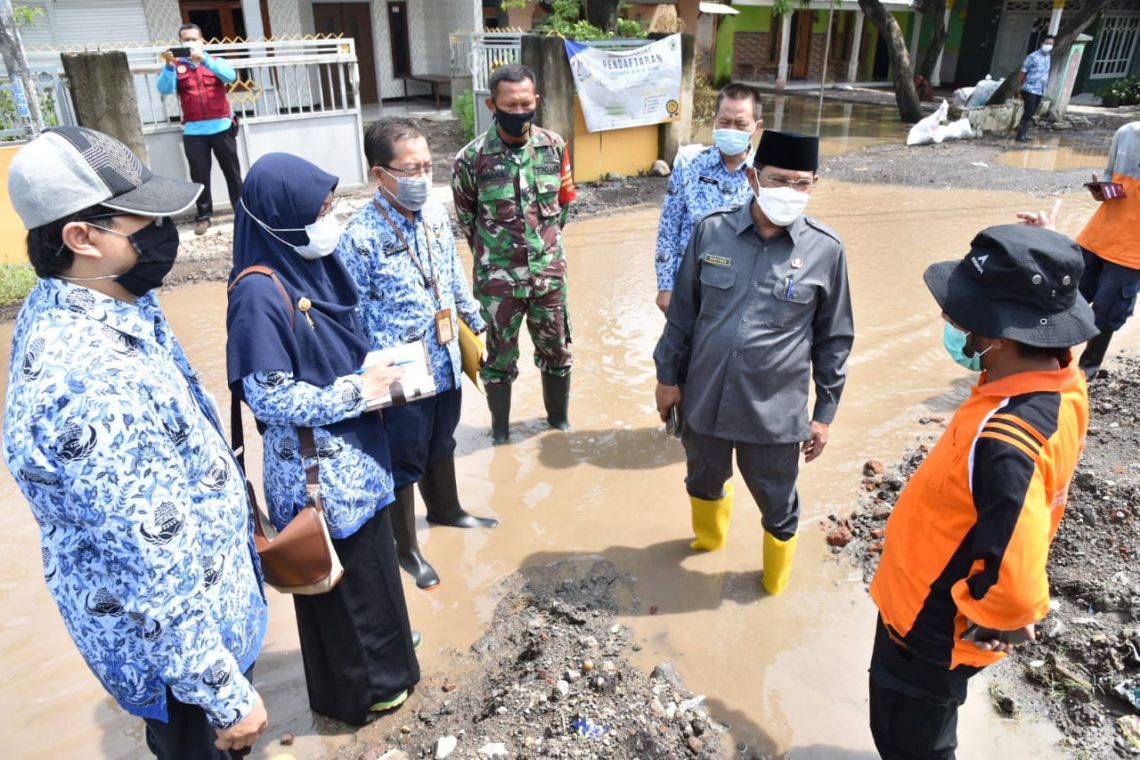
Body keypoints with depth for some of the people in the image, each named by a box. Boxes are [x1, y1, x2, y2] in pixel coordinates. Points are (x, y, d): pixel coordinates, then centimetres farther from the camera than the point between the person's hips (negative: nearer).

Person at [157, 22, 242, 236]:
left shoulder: (215, 61, 8)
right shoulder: (176, 66, 7)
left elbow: (231, 76, -14)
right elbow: (164, 89, -9)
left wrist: (204, 59, -24)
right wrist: (169, 66, -25)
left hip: (222, 127, 0)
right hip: (193, 131, 0)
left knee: (232, 171, 8)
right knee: (199, 175, 0)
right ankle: (203, 215, 6)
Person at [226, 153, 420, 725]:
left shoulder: (313, 265, 1)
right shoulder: (261, 294, -24)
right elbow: (268, 397, -23)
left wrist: (378, 367, -3)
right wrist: (356, 392, -18)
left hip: (351, 455, 8)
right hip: (316, 471, -8)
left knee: (369, 561, 24)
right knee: (343, 576, 11)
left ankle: (381, 655, 48)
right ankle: (359, 687, 35)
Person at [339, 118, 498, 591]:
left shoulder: (437, 213, -1)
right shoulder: (362, 236, -21)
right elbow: (353, 317, -17)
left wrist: (474, 325, 19)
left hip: (445, 363, 6)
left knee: (441, 445, 27)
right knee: (404, 462, 12)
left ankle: (445, 509, 52)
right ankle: (406, 548, 33)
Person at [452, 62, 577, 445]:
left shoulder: (555, 146, -4)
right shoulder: (473, 157, -13)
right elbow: (466, 216, 4)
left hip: (549, 271, 3)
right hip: (498, 277, -2)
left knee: (557, 351, 16)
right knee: (500, 358, 12)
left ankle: (559, 420, 38)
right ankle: (500, 431, 32)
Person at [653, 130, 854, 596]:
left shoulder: (826, 250, -9)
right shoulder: (711, 231, -7)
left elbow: (834, 340, 0)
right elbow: (682, 311, 3)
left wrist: (825, 413, 2)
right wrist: (668, 375, 8)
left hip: (775, 413, -2)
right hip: (704, 400, 2)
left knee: (777, 505, 17)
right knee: (703, 482, 26)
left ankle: (774, 582, 47)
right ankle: (708, 538, 59)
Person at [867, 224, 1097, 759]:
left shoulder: (1002, 444, -42)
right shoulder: (1061, 377, -14)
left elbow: (1013, 585, -38)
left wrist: (987, 626, -20)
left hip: (932, 627, -8)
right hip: (937, 601, 8)